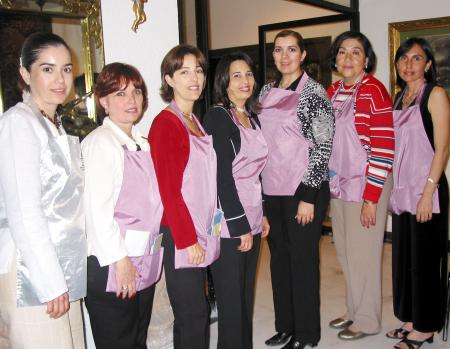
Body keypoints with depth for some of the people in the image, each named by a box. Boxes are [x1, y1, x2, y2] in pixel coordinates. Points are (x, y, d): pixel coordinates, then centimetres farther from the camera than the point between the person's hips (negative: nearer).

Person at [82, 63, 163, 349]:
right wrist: (119, 259, -17)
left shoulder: (142, 143, 13)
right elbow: (96, 209, -18)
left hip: (145, 262, 7)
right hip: (112, 267, -7)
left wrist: (153, 254, 12)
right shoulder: (100, 143, -12)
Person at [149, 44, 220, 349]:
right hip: (180, 237, -8)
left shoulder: (196, 122, 14)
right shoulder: (165, 123, -11)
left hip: (202, 235, 8)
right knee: (192, 315, -1)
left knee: (196, 312, 14)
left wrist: (204, 235, 12)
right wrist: (188, 240, -15)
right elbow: (168, 188, -15)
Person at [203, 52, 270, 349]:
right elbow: (222, 176, -16)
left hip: (251, 220, 7)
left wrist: (262, 214, 15)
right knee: (231, 299, 2)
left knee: (247, 295, 15)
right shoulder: (217, 117, -10)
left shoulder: (252, 117, 13)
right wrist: (240, 226, -15)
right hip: (228, 224, -7)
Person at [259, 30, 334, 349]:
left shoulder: (313, 91, -7)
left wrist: (308, 197, -15)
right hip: (272, 190, 6)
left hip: (303, 190, -6)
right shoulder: (267, 91, 11)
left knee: (303, 259, 4)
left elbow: (323, 146, -11)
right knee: (279, 257, 13)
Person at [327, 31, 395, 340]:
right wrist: (328, 180, 12)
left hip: (365, 187, -7)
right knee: (345, 252, 16)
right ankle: (355, 311, 34)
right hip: (338, 185, 7)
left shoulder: (373, 91, -12)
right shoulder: (333, 91, 9)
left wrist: (371, 198, -17)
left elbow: (384, 148, -16)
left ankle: (367, 320, 24)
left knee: (363, 253, 4)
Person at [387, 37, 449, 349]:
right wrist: (394, 188, 11)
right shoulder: (399, 97, 13)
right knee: (403, 256, 12)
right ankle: (410, 319, 27)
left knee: (425, 259, 2)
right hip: (401, 190, 7)